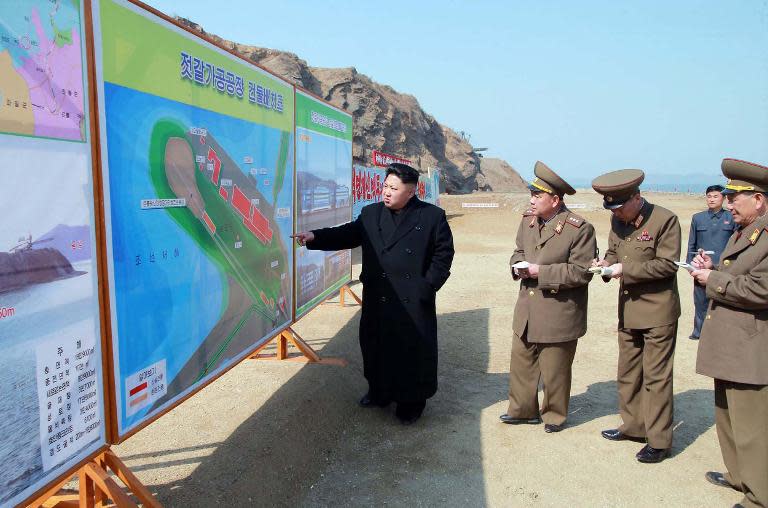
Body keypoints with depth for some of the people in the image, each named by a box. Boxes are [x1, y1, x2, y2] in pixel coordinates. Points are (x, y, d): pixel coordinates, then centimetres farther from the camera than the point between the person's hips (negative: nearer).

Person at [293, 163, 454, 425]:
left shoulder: (432, 216, -3)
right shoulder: (371, 214, 7)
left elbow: (443, 254, -3)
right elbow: (348, 234, 3)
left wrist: (428, 286, -10)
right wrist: (315, 237, -11)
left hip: (414, 301, -4)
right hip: (377, 299, 4)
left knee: (413, 349, 4)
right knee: (375, 344, 14)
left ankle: (412, 400, 23)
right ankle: (380, 390, 35)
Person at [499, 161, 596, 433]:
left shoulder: (579, 229, -15)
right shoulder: (528, 220, 5)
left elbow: (582, 271, -16)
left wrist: (541, 272, -21)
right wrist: (518, 265, -5)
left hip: (558, 315, -6)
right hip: (527, 310, 6)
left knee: (554, 371, 10)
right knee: (521, 362, 15)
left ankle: (554, 415, 32)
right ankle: (523, 409, 33)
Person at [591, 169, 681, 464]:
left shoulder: (664, 220, -14)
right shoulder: (617, 221, 6)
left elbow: (668, 264, -17)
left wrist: (626, 269, -21)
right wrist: (607, 264, -7)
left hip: (658, 310, -7)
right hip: (628, 309, 7)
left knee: (656, 376, 1)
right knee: (627, 373, 17)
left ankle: (659, 441, 12)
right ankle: (634, 426, 33)